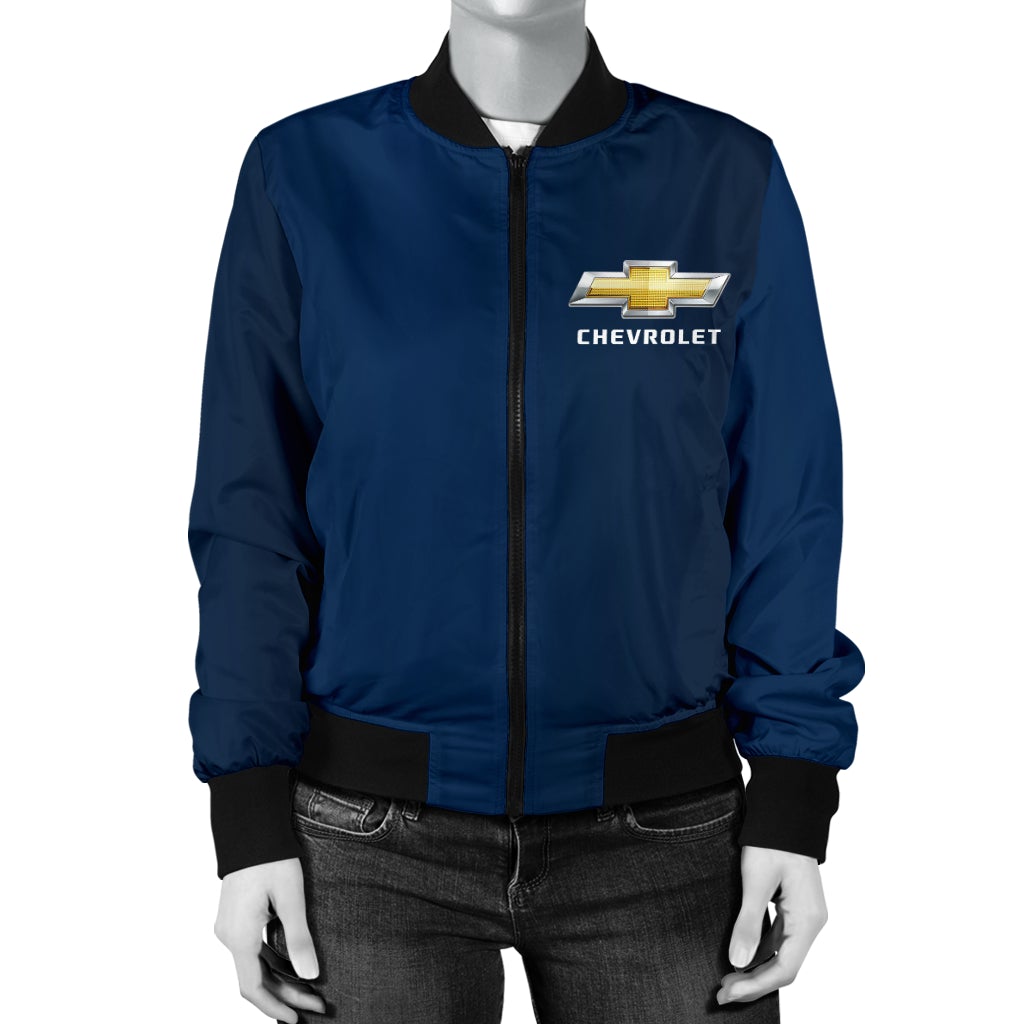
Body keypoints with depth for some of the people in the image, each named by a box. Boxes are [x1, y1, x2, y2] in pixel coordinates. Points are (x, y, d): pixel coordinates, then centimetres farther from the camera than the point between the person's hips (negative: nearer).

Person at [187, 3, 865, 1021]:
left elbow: (784, 516, 0)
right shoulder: (304, 174, -1)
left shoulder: (728, 177, -1)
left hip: (662, 832, 1)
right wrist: (248, 817, -4)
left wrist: (792, 808, -4)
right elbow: (251, 517, 0)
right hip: (374, 836, 0)